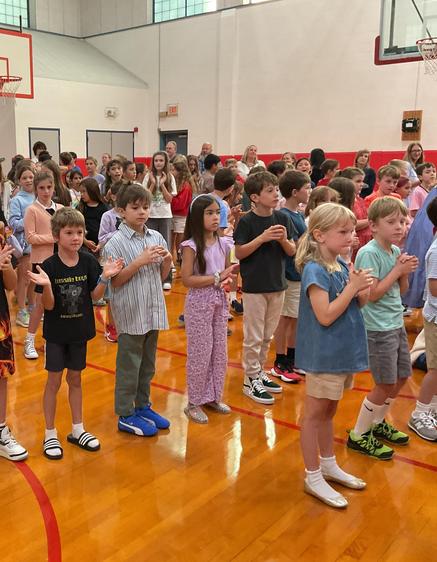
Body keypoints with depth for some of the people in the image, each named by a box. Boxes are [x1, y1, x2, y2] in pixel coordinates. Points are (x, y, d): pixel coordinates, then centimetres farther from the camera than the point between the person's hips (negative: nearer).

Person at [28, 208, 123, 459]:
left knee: (75, 379, 16)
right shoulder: (49, 266, -16)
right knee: (54, 381, 7)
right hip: (56, 332, -3)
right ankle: (50, 435, 22)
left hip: (80, 330, 3)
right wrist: (46, 286, -34)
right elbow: (48, 306, -15)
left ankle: (77, 430, 30)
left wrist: (105, 277, -19)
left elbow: (95, 296, -3)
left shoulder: (88, 261, -7)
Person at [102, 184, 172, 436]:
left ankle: (143, 406, 34)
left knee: (148, 364, 18)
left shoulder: (156, 237, 5)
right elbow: (114, 281, -14)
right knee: (129, 366, 6)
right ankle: (126, 415, 19)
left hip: (153, 311, 6)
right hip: (130, 313, -6)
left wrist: (167, 260, -8)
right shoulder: (117, 242, -11)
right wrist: (139, 262, -22)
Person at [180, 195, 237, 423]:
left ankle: (213, 396, 30)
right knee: (200, 355, 3)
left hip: (220, 303, 6)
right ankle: (194, 403, 18)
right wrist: (217, 278, -21)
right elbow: (187, 280, -19)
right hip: (199, 304, -6)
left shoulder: (223, 243, 4)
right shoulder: (191, 245, -14)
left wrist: (229, 278, -9)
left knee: (220, 353, 13)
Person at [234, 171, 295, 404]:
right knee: (253, 337, 3)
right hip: (254, 286, -5)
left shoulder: (283, 219, 2)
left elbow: (292, 252, 5)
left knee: (267, 335, 16)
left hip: (277, 284, 5)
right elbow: (239, 253, -13)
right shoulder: (246, 222, -11)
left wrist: (284, 240, -16)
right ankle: (250, 379, 15)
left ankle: (259, 371, 32)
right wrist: (262, 238, -22)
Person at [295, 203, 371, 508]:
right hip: (323, 354, -8)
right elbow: (325, 316, -24)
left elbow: (354, 307, 12)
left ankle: (329, 465, 38)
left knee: (329, 411, 21)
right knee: (315, 414, 7)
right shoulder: (315, 270, -19)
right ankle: (313, 477, 20)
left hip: (343, 351, 8)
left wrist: (362, 293, -8)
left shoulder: (342, 265, 5)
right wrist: (352, 287, -21)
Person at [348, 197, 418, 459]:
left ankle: (378, 423, 38)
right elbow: (372, 294, -21)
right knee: (386, 385, -1)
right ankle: (359, 435, 16)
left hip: (397, 324, 8)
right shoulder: (369, 253, -17)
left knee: (401, 377, 18)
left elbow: (401, 290, 13)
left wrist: (406, 272, -6)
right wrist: (397, 269, -16)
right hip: (378, 329, -8)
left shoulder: (396, 250, 6)